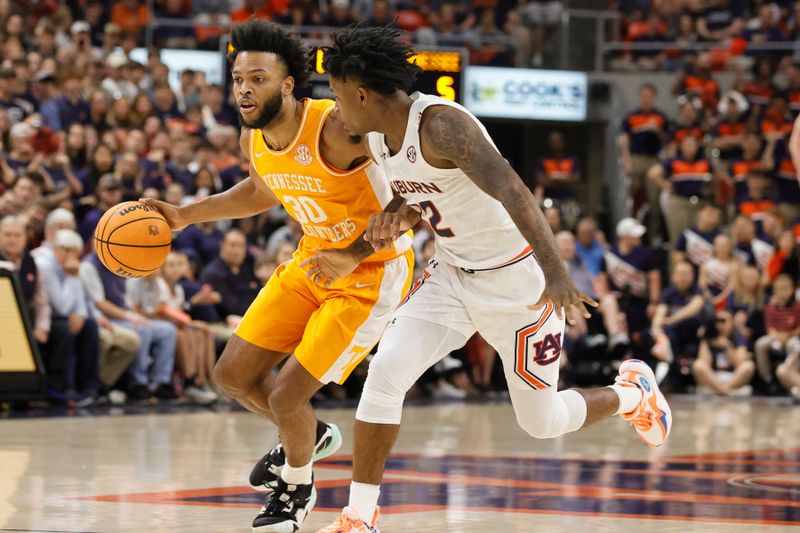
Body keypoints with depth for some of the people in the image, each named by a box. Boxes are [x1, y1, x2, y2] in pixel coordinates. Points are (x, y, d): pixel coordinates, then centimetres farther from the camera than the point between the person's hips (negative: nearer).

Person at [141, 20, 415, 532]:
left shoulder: (336, 128, -29)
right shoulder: (253, 140, -4)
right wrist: (186, 214, 12)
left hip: (371, 274, -8)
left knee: (286, 394, -11)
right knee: (233, 374, 9)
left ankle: (297, 486, 21)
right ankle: (311, 435, 38)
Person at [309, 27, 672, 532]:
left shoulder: (441, 124, -27)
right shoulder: (377, 136, 0)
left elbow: (512, 192, -38)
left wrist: (555, 272, -50)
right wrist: (354, 255, 8)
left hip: (515, 281, -7)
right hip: (451, 276, 7)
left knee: (543, 422, 4)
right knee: (385, 371, -14)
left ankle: (634, 392, 35)